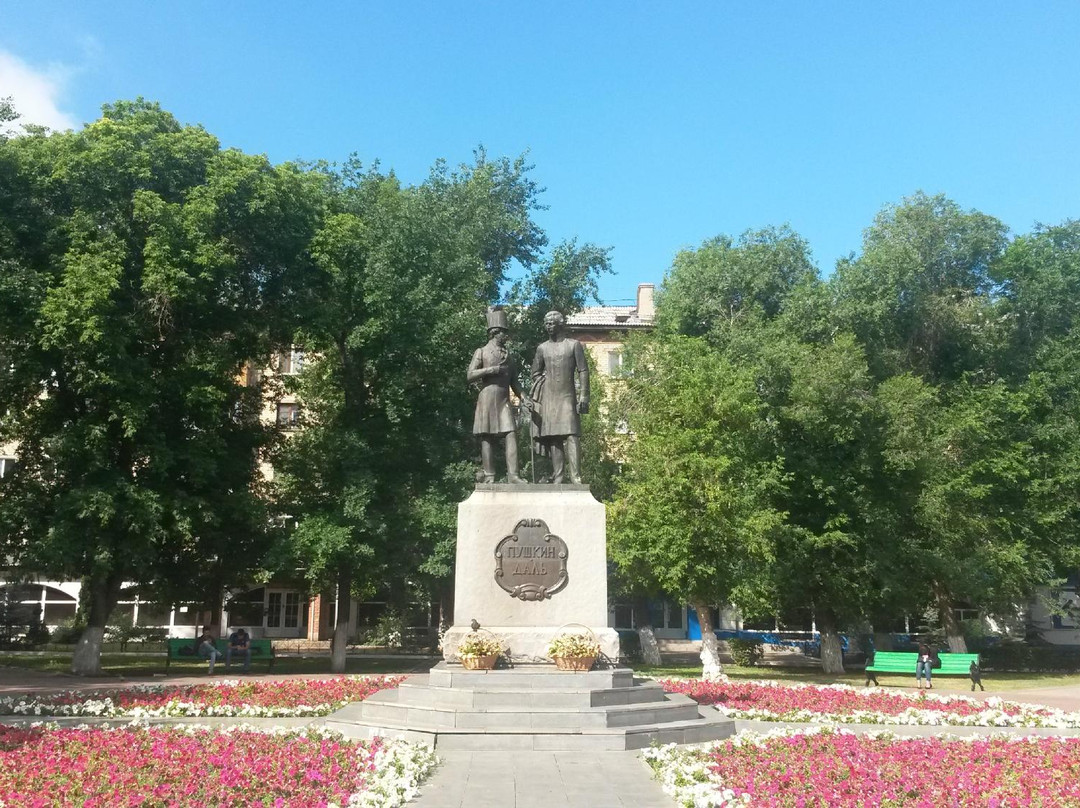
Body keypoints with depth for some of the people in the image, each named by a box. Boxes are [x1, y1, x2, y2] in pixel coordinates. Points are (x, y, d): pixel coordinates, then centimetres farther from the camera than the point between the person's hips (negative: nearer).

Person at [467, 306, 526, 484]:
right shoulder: (481, 352, 7)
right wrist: (491, 370, -11)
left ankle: (513, 475, -15)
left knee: (510, 435, -10)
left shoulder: (507, 354, 21)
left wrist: (523, 397, 4)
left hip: (505, 401, 4)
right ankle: (488, 475, 1)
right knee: (487, 438, -2)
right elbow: (469, 375, -1)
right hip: (487, 400, -4)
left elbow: (514, 381, 19)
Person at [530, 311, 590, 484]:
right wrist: (537, 395, 6)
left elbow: (583, 371, 1)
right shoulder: (542, 348, 12)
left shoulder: (574, 345, 5)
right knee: (553, 437, -1)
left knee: (572, 435, -12)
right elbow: (535, 374, 18)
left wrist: (583, 395, -7)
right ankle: (557, 477, 1)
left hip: (568, 396, -2)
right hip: (548, 398, 2)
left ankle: (576, 477, -15)